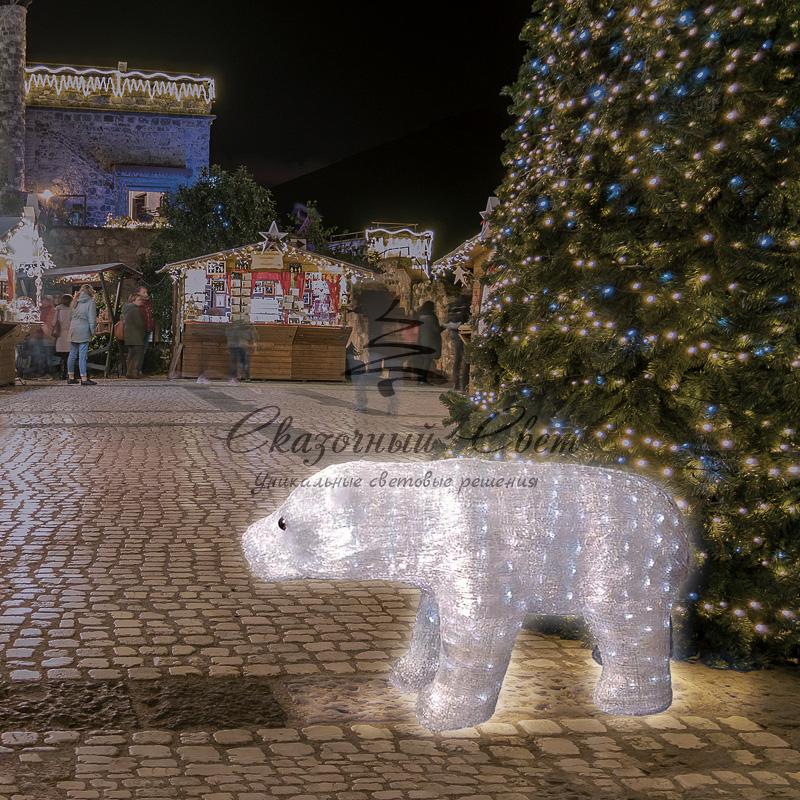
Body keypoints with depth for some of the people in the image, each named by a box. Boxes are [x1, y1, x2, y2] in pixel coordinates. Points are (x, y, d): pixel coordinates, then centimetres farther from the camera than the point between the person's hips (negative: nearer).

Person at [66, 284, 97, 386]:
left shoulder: (76, 301, 14)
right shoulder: (90, 302, -4)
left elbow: (70, 316, 15)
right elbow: (92, 318, -7)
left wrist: (71, 327, 17)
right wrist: (92, 331, -2)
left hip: (73, 330, 6)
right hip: (83, 330, -6)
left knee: (72, 354, 12)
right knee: (83, 355, -8)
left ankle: (71, 377, 20)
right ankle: (84, 378, -9)